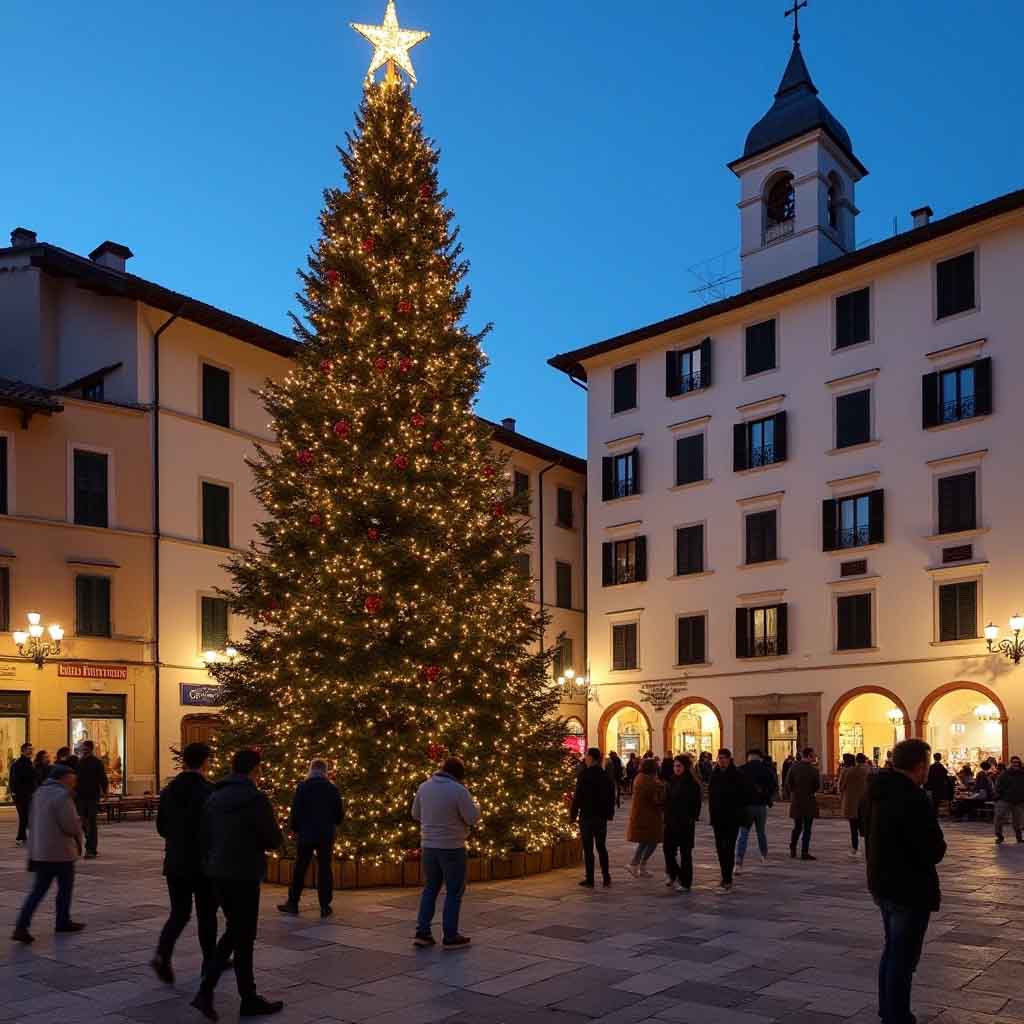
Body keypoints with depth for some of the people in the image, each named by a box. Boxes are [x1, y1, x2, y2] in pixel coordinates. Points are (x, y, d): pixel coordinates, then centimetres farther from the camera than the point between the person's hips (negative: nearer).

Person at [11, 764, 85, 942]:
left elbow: (32, 822, 17)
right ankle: (63, 922, 22)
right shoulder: (62, 795, -17)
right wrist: (79, 831, 0)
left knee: (39, 888, 9)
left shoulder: (40, 792, 11)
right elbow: (71, 825, -22)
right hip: (60, 851, -8)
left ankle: (21, 926, -1)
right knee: (65, 887, 10)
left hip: (39, 851, 8)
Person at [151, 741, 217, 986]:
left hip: (175, 862, 4)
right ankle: (210, 962, 20)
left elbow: (161, 828, 9)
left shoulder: (169, 790, 2)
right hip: (203, 864, -4)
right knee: (206, 915, 10)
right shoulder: (209, 791, -16)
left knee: (179, 912, 12)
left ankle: (162, 954, -10)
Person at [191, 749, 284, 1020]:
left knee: (234, 931, 20)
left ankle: (206, 990, 10)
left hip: (217, 873, 7)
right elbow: (274, 840, -12)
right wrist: (267, 832, 9)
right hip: (244, 875, -7)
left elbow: (204, 836, 11)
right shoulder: (256, 799, -16)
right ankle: (249, 1001, 16)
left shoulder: (215, 797, 6)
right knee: (244, 937, 4)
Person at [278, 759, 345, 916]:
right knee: (325, 870, 4)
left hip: (306, 834, -1)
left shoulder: (302, 787, -4)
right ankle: (325, 906, 3)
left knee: (299, 869, 8)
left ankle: (293, 903, 11)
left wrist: (294, 827, 7)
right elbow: (340, 814, 3)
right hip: (326, 835, 1)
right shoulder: (332, 789, 1)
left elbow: (295, 811, -8)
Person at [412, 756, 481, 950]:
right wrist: (470, 801, 4)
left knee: (430, 889, 17)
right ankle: (450, 937, 9)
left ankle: (422, 932, 12)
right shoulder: (459, 790, -17)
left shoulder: (424, 786, 0)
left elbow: (416, 814, 12)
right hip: (452, 847, -5)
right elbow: (473, 818, -13)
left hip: (429, 845, 5)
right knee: (454, 892, 7)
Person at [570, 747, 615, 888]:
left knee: (588, 849, 1)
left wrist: (573, 815, -5)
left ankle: (589, 880, 4)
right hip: (601, 817, 5)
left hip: (587, 817, -5)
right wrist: (609, 814, 20)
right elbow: (611, 797, 11)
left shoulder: (584, 776, -14)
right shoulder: (606, 776, 3)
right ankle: (606, 878, 14)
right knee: (601, 847, 14)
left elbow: (578, 797, -14)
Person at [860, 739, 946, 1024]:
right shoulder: (914, 800, -25)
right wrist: (936, 843, -3)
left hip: (882, 884, 9)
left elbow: (866, 829, 19)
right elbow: (934, 852, -23)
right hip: (910, 890, -9)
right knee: (903, 958, 1)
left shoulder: (876, 792, 4)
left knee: (892, 950, 23)